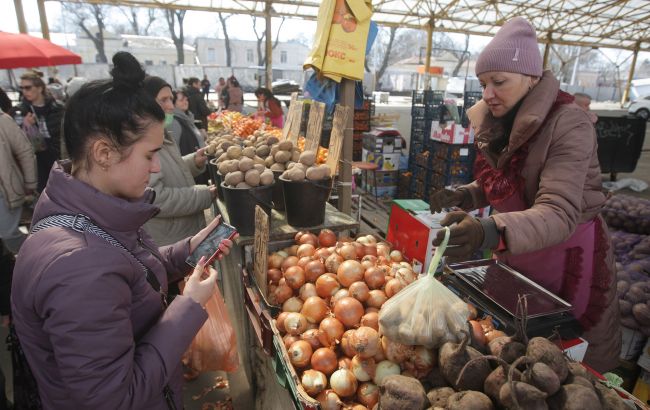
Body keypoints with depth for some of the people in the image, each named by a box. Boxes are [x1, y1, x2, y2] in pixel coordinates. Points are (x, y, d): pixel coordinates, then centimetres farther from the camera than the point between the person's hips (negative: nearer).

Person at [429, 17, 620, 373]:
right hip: (511, 257, 6)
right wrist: (464, 196, -9)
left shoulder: (569, 124, -21)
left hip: (567, 260, -6)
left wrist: (490, 232, -50)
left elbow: (559, 214, -32)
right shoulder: (495, 123, -1)